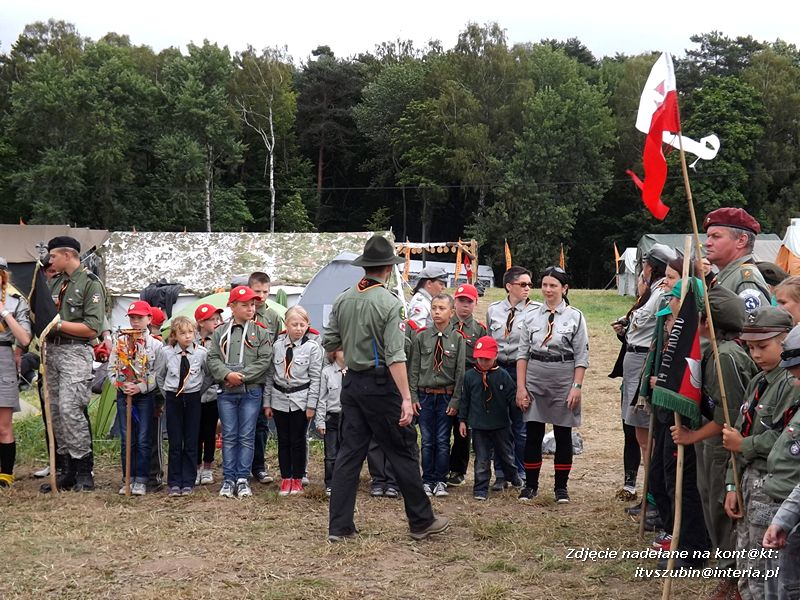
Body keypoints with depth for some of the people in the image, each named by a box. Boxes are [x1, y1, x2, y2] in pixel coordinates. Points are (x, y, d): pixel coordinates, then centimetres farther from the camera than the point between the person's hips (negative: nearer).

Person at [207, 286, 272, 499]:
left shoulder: (260, 332, 2)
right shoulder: (220, 332, 7)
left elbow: (264, 361, -5)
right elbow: (212, 358, 2)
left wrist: (242, 376, -14)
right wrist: (228, 374, -15)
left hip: (251, 392, -1)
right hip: (226, 392, 1)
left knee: (246, 437, 2)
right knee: (229, 436, 5)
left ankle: (242, 479, 8)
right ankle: (229, 479, 10)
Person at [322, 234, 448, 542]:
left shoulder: (342, 300, 3)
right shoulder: (390, 303, -15)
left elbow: (329, 344, 9)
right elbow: (395, 356, -21)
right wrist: (406, 398, -22)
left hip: (352, 383, 6)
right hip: (380, 385, -6)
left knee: (349, 452, 10)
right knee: (404, 451, 5)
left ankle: (339, 526, 11)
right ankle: (421, 521, 15)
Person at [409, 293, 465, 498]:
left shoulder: (457, 339, -2)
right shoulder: (421, 337, 2)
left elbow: (460, 371, -2)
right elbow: (413, 368, 4)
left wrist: (455, 400, -7)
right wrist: (413, 396, -1)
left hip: (446, 396, -1)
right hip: (425, 395, 1)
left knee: (443, 441, 5)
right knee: (427, 440, 7)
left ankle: (440, 481, 15)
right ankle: (427, 480, 17)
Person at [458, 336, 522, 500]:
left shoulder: (503, 375, -5)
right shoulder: (470, 376, -2)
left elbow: (512, 397, -4)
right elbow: (465, 400, 5)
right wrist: (462, 420, 5)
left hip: (501, 424, 0)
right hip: (478, 425, 0)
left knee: (506, 454, 17)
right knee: (481, 458, 2)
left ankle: (513, 476, 41)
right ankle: (480, 489, 7)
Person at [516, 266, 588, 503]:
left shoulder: (575, 317, -1)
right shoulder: (531, 315, 5)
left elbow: (581, 357, -2)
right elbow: (523, 353, 6)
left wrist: (576, 387, -9)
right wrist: (521, 386, 0)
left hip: (563, 384, -2)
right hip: (535, 381, 2)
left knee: (563, 435, 6)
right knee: (533, 434, 3)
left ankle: (561, 487, 16)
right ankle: (530, 485, 15)